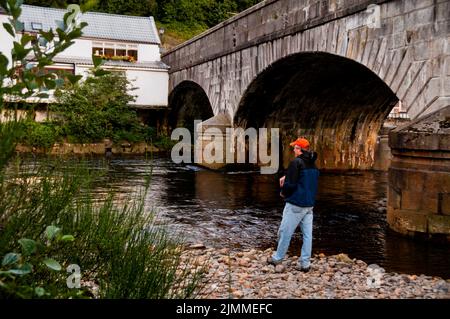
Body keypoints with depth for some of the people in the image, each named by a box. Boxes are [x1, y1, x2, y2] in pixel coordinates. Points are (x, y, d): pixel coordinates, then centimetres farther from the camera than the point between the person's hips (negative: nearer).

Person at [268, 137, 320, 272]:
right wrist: (286, 177, 11)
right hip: (309, 204, 8)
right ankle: (305, 263, 9)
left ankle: (277, 258, 17)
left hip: (295, 205, -7)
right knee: (307, 234, 6)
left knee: (285, 232, 6)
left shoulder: (296, 162, -15)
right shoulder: (313, 165, 11)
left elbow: (290, 184, -20)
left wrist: (283, 193, 0)